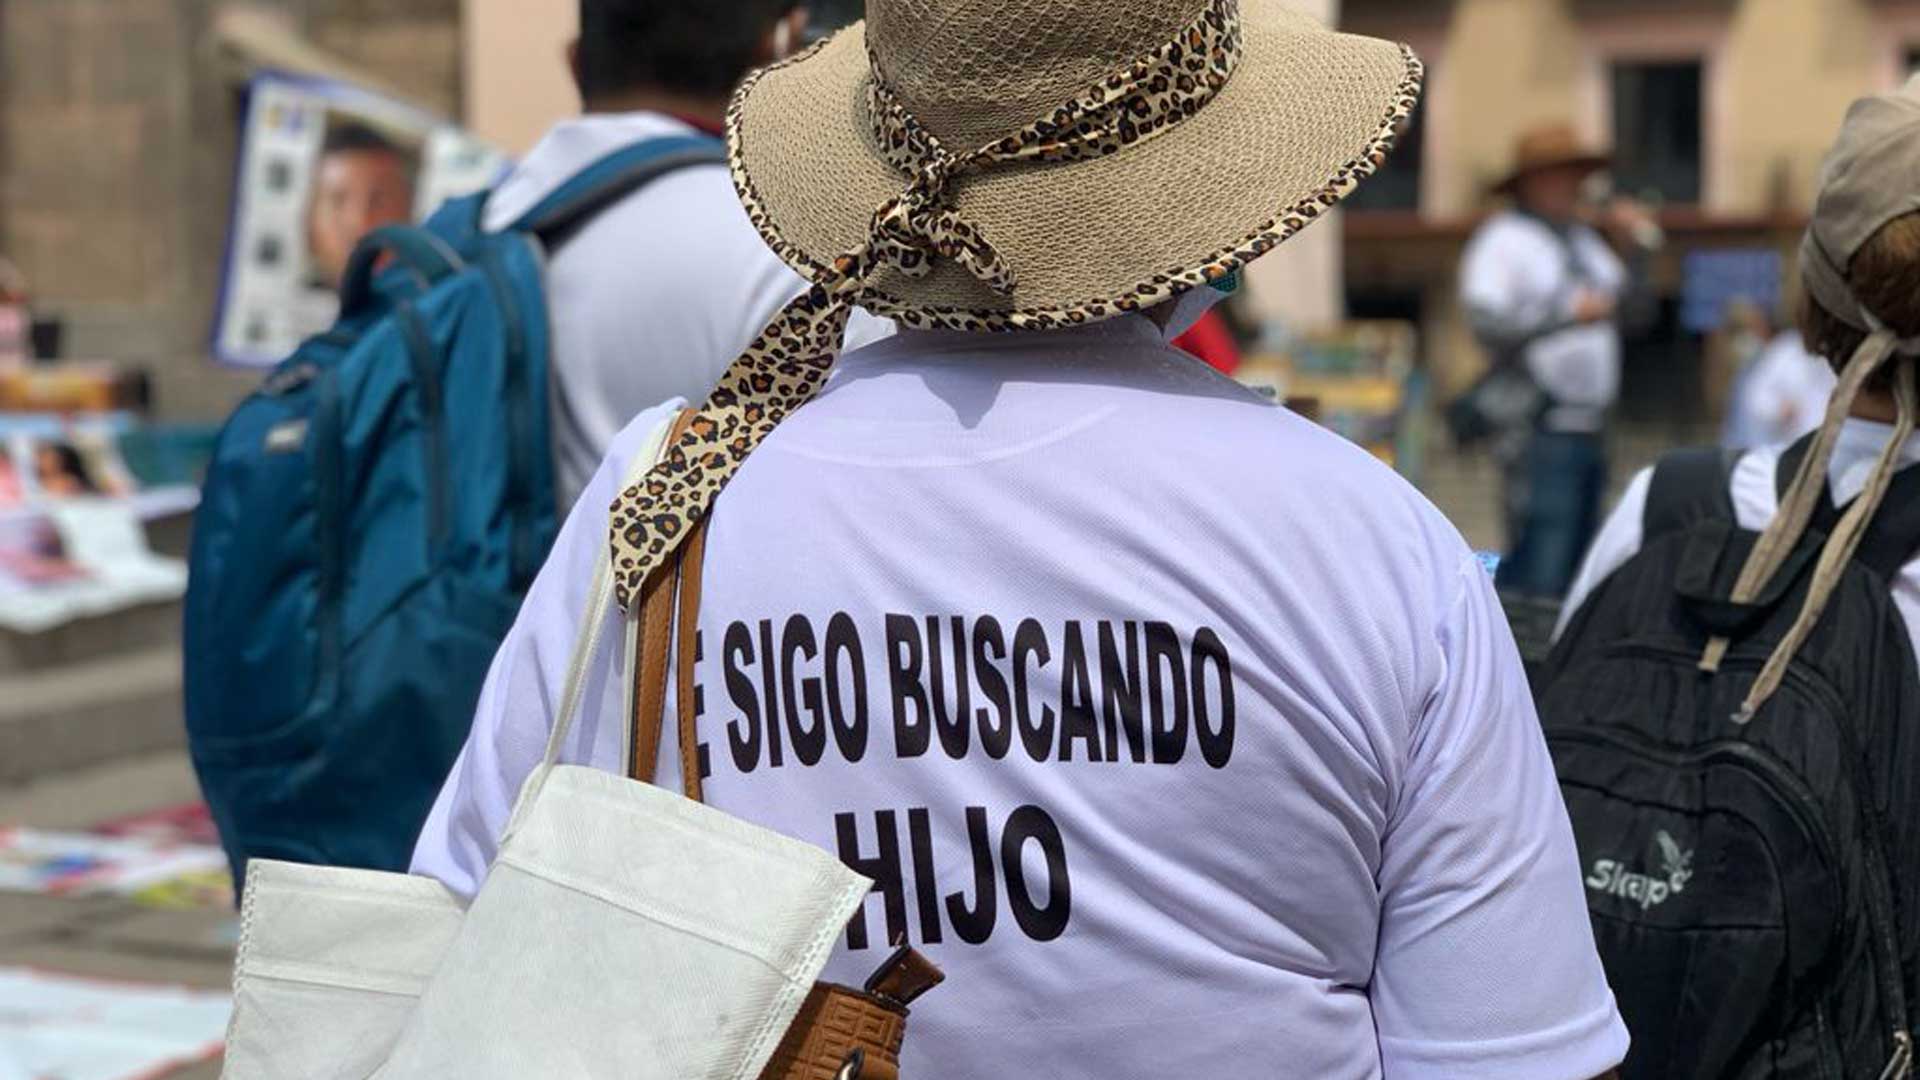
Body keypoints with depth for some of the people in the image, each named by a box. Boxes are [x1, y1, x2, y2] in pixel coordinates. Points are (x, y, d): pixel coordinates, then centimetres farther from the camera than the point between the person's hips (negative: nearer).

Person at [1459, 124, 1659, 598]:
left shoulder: (1584, 239, 20)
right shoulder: (1503, 239, -5)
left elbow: (1633, 310, 20)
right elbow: (1487, 322, -18)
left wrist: (1640, 246, 10)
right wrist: (1567, 311, -17)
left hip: (1591, 429, 9)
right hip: (1541, 430, -9)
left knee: (1578, 571, 10)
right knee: (1538, 576, -14)